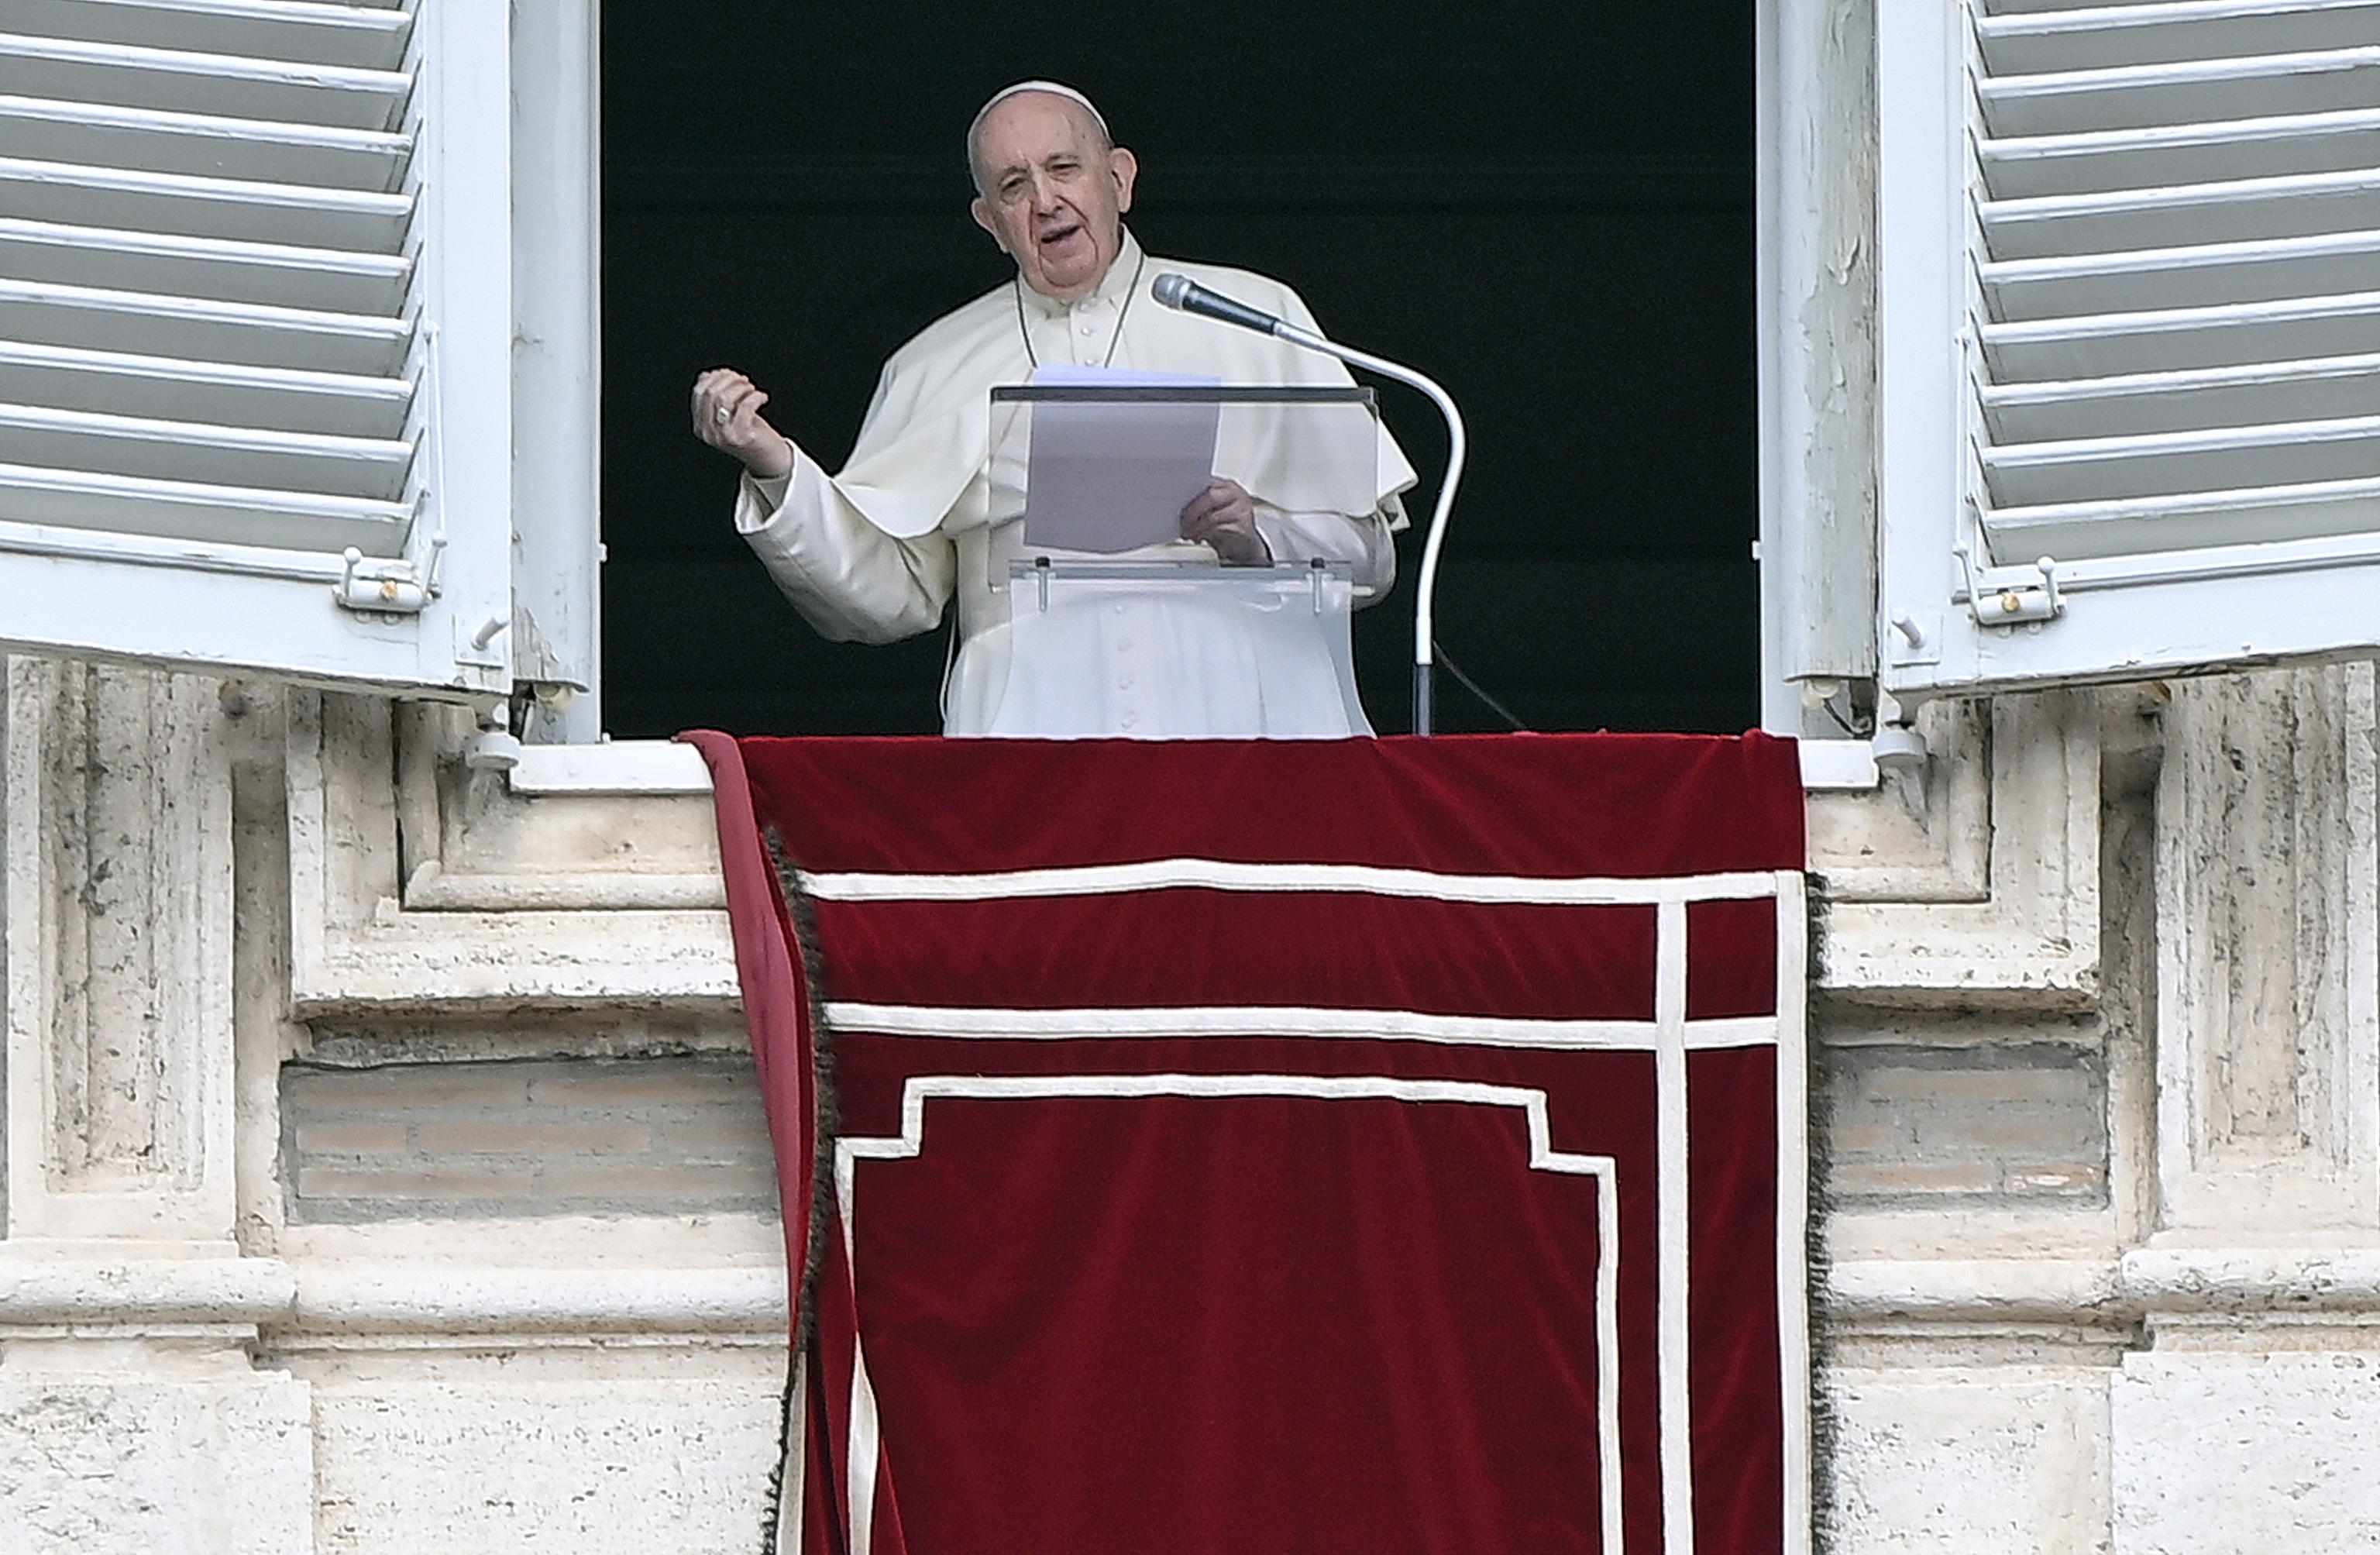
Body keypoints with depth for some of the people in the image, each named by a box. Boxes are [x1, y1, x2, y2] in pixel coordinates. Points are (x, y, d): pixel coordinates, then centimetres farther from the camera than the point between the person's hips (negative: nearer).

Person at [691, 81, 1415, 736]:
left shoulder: (1252, 318, 15)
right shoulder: (935, 369, 20)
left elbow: (1367, 554, 11)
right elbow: (886, 596, 13)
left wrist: (1259, 538, -7)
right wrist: (775, 470, 2)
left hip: (1225, 727, -1)